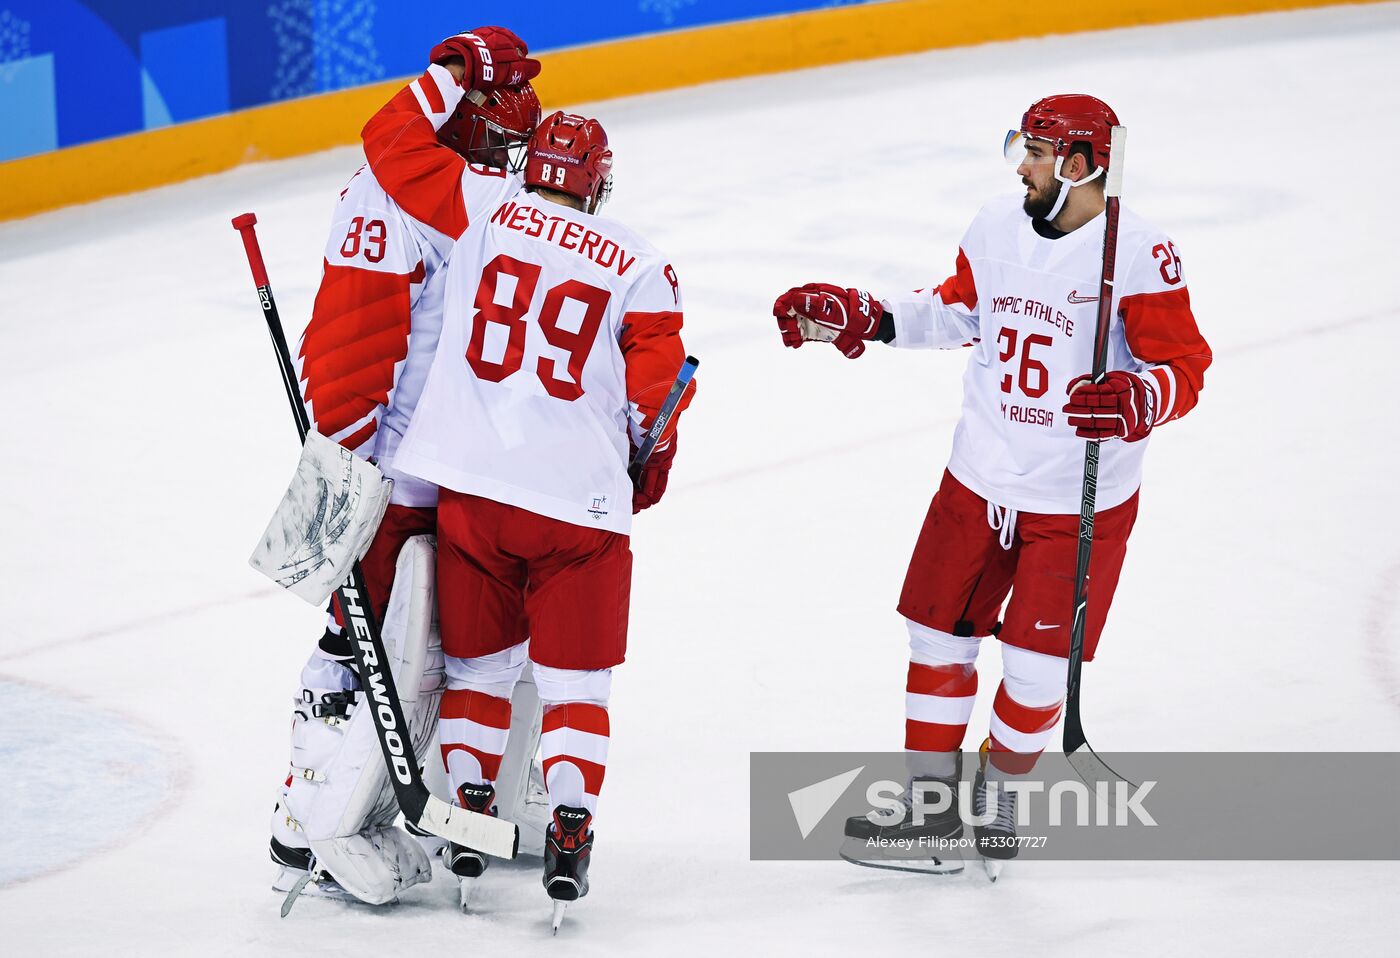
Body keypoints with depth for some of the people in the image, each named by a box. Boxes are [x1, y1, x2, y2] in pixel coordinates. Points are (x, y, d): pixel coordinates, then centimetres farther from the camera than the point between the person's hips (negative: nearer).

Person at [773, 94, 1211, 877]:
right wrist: (859, 319, 10)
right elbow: (960, 311, 19)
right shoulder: (999, 228, 2)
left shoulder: (1140, 254, -18)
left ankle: (996, 802, 26)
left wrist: (1139, 399, -37)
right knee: (939, 639, 11)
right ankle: (934, 813, 23)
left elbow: (1184, 364, -17)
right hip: (978, 483, 6)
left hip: (1080, 504, -6)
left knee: (1036, 670, 2)